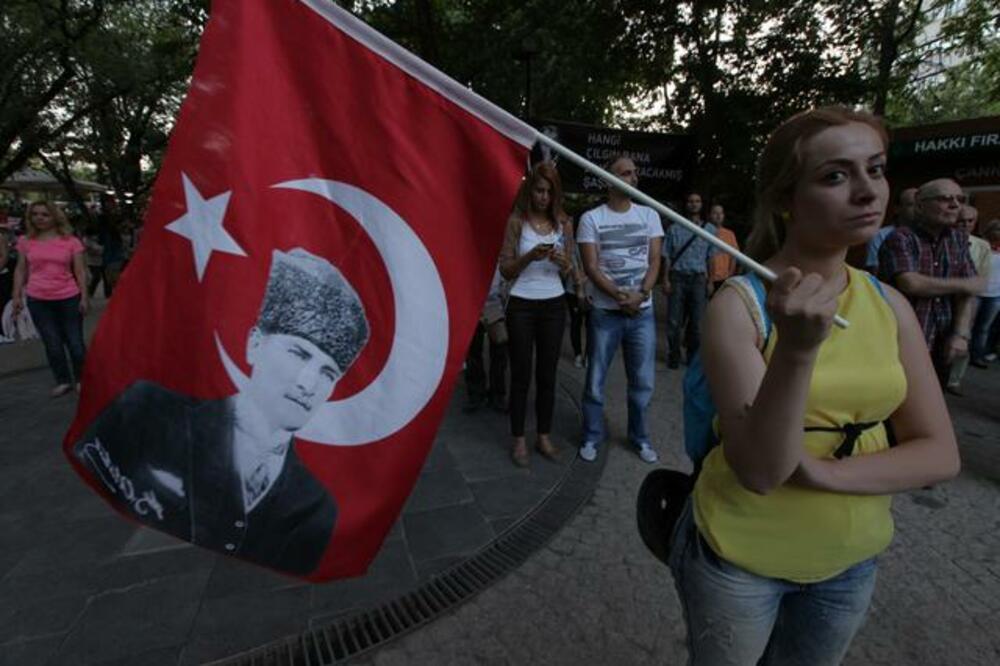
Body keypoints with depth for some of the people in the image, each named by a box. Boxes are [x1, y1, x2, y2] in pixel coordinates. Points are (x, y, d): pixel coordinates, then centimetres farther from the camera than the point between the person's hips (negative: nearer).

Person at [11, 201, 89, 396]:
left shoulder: (71, 241, -1)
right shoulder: (26, 242, 5)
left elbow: (80, 271, -1)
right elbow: (20, 270, 10)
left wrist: (84, 297, -5)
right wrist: (17, 295, 5)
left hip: (68, 298, -2)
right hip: (37, 300, 2)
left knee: (75, 342, 4)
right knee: (52, 344, 7)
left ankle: (81, 379, 19)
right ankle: (63, 381, 19)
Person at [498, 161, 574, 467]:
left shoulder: (563, 222, 5)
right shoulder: (516, 222, -4)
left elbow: (568, 270, 8)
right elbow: (505, 270, -6)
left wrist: (561, 262, -15)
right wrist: (530, 256, -22)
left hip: (554, 305, 3)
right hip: (522, 306, -3)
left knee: (548, 373, 9)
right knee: (521, 374, 4)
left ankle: (544, 436, 23)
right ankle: (518, 439, 17)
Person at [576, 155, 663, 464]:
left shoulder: (649, 215, 8)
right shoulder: (591, 218, -1)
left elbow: (654, 261, 3)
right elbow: (591, 267, -7)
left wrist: (640, 295, -13)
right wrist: (620, 296, -17)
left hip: (643, 312, 3)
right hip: (605, 312, -2)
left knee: (642, 381, 10)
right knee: (595, 380, 6)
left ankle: (639, 437, 28)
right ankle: (592, 437, 23)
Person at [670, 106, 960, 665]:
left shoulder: (890, 305, -4)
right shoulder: (737, 304, -20)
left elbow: (940, 454, -4)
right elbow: (759, 471, -26)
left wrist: (822, 471, -20)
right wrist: (798, 348, -39)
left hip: (851, 560, 5)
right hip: (739, 558, -4)